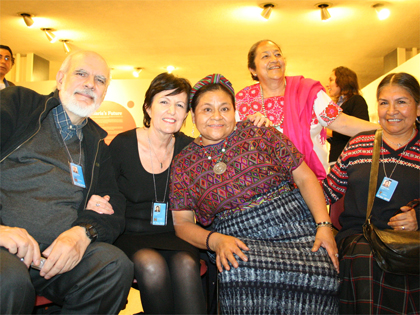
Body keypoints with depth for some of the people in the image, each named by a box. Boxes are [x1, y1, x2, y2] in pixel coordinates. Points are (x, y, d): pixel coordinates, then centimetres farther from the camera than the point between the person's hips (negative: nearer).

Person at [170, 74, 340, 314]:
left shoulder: (260, 134, 5)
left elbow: (305, 177, 5)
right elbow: (182, 223, 6)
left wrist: (324, 225, -8)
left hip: (295, 226, 1)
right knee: (239, 268, -34)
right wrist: (215, 241, -14)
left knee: (319, 273, -27)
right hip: (237, 240, -1)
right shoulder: (184, 163, 7)